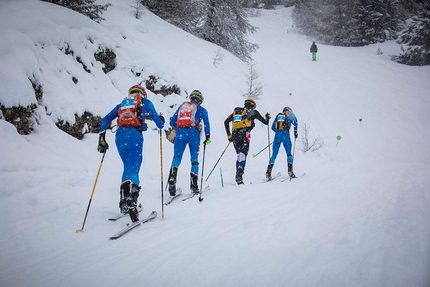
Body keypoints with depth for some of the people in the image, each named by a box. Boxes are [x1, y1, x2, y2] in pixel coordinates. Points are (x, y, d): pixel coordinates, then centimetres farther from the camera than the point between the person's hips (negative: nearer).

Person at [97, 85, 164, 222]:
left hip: (119, 135, 4)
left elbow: (105, 120, 18)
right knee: (133, 170, -12)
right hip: (134, 135, -4)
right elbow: (159, 123, 19)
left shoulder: (122, 104, 27)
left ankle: (124, 201, 14)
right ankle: (131, 202, -32)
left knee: (128, 168, 18)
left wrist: (102, 138, 16)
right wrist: (161, 121, 41)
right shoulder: (146, 102, 18)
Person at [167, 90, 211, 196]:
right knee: (194, 160, 6)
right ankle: (193, 185, 0)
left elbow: (172, 122, 21)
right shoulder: (201, 109, 15)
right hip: (193, 133, -2)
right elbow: (206, 123, 1)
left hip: (180, 133, 2)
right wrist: (208, 137, 8)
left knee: (176, 158, -1)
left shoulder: (182, 106, 22)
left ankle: (172, 178, -24)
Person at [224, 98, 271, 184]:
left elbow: (226, 122, 19)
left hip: (235, 135, 5)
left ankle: (237, 175, 16)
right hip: (244, 135, -5)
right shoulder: (253, 112, 10)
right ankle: (239, 175, -26)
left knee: (239, 155, 17)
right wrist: (268, 117, 37)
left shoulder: (236, 111, 21)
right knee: (243, 155, -10)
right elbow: (265, 122, 14)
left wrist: (229, 135, 21)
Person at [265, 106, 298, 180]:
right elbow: (295, 121, -4)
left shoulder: (278, 115, 22)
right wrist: (295, 131, 4)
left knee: (274, 154, 5)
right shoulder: (290, 114, 13)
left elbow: (273, 127, 22)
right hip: (285, 135, -3)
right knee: (289, 153, 10)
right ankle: (290, 171, 1)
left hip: (277, 135, 3)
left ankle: (268, 172, -5)